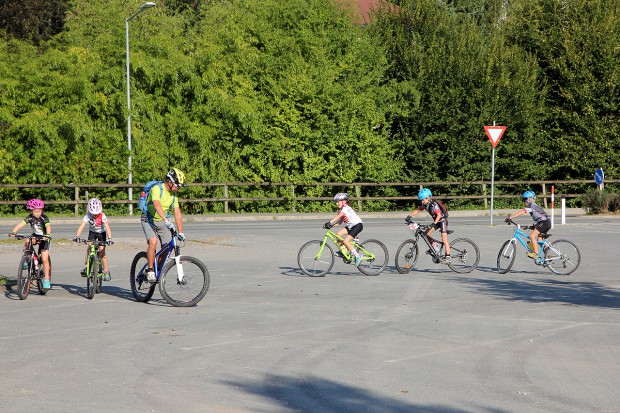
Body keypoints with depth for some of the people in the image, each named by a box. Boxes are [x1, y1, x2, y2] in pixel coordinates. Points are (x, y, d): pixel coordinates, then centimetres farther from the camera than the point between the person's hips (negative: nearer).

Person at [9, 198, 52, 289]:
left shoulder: (44, 218, -21)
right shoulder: (30, 218, -12)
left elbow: (48, 226, -38)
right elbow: (21, 224, -23)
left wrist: (48, 235, -58)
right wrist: (13, 232, -40)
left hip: (43, 239, -3)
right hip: (35, 236, 3)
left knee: (45, 259, -12)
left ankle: (46, 279, -3)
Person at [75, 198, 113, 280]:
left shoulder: (102, 216, -28)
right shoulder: (88, 215, -24)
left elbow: (107, 227, -36)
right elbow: (82, 226, -34)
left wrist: (109, 238, -50)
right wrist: (77, 236, -49)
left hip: (101, 233, -2)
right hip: (92, 232, 2)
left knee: (102, 252, -11)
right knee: (89, 249, -16)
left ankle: (106, 272, -4)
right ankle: (86, 268, -3)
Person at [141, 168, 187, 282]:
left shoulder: (173, 195, 2)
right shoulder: (157, 189, -20)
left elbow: (177, 213, 2)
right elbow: (157, 205, -37)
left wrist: (180, 232, -5)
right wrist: (166, 220, -51)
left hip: (162, 222, 6)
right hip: (149, 220, -6)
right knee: (153, 242, -29)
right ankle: (150, 271, -19)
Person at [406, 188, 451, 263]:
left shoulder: (434, 204, -27)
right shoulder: (425, 205, -2)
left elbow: (439, 215, -33)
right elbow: (418, 210, 3)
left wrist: (434, 223, -45)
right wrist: (409, 216, -9)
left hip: (442, 220, -9)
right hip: (436, 221, 9)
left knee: (444, 239, -14)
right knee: (427, 233, -2)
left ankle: (448, 257, -16)